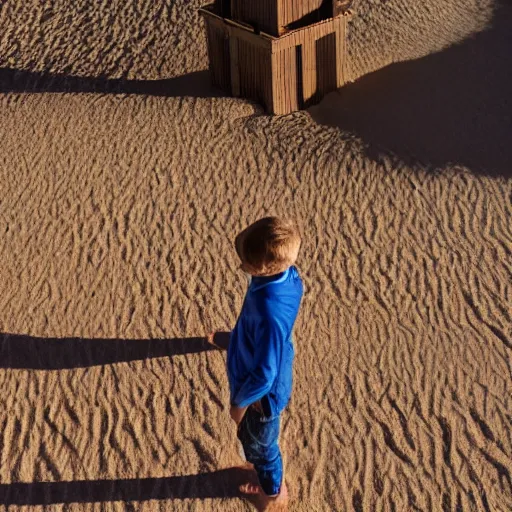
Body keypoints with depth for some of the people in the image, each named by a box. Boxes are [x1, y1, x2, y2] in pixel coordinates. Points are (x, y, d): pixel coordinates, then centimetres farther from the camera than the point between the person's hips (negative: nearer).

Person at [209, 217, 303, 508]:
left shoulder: (270, 315, -45)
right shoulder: (288, 275, -20)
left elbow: (263, 375, -32)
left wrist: (240, 402, -15)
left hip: (262, 392, -7)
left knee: (259, 444, 24)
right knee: (251, 437, 35)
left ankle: (274, 491, 54)